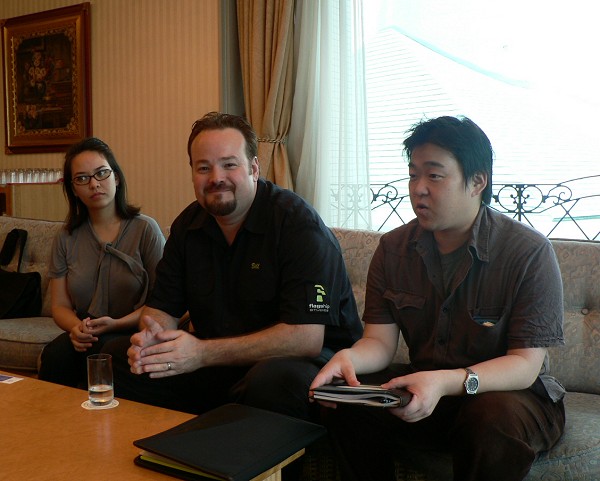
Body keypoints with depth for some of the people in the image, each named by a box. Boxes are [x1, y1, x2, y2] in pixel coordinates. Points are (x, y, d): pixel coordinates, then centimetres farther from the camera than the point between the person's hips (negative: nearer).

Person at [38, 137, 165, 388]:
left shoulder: (145, 229, -2)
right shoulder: (66, 238, 10)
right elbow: (60, 306, 9)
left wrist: (117, 324, -19)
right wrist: (76, 327, -14)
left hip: (133, 335, -3)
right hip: (85, 338, 3)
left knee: (98, 350, -33)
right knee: (54, 354, -28)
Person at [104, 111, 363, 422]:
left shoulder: (298, 222, -18)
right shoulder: (188, 225, 5)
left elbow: (306, 337, -26)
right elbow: (163, 308, 8)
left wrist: (203, 353, -27)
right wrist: (152, 336, -18)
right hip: (217, 365, 6)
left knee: (273, 381, -39)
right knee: (115, 358, -6)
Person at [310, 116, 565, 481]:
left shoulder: (530, 252, -14)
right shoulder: (393, 249, 0)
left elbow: (525, 365, -18)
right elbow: (381, 341, -3)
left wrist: (448, 382, -36)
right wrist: (349, 357, -27)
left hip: (511, 393, -3)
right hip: (425, 389, 4)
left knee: (494, 418, -36)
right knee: (345, 402, -21)